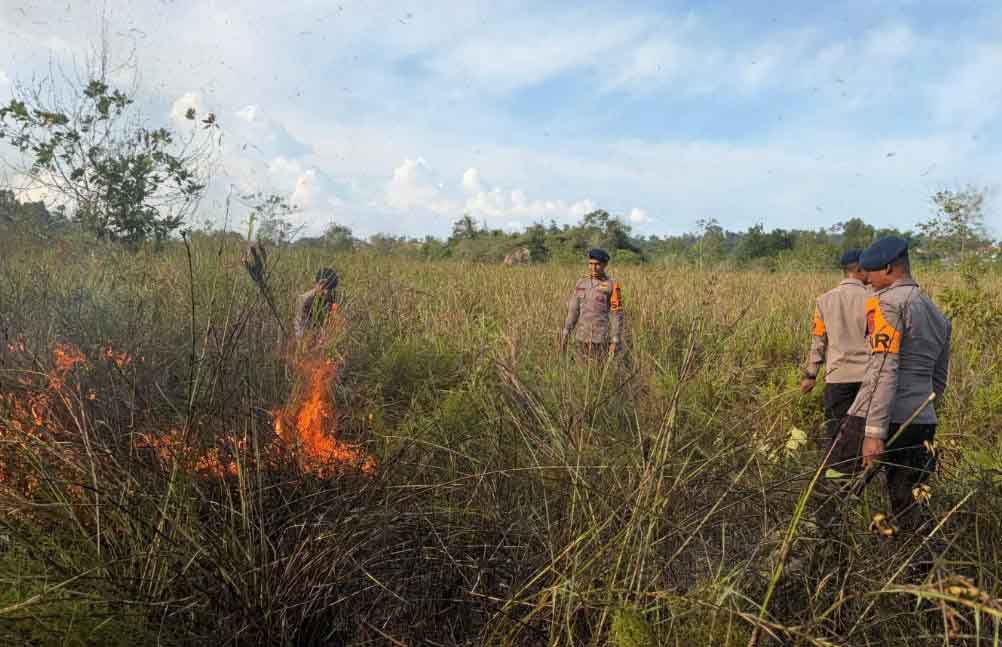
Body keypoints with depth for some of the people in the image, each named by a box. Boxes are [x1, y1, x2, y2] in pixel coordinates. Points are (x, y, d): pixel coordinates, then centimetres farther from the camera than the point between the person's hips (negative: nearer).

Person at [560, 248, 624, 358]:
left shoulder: (612, 286, -8)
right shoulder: (581, 283, 6)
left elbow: (616, 315, -10)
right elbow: (573, 310, 6)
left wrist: (615, 342, -15)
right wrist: (565, 335, 0)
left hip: (602, 338, -5)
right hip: (583, 338, 5)